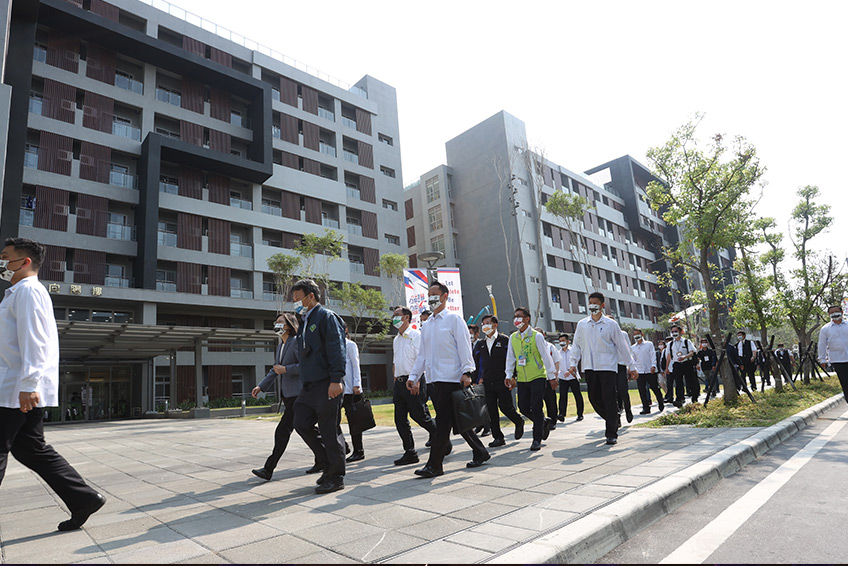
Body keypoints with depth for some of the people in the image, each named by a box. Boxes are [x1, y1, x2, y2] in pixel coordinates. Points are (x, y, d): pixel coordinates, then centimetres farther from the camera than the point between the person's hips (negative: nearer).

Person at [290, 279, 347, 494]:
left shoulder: (326, 317, -6)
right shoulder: (305, 322, 20)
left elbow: (337, 349, -16)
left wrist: (336, 379, -24)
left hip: (327, 385, -9)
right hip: (309, 386, 9)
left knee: (330, 432, -2)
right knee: (301, 424, 7)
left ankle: (336, 477, 12)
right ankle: (328, 464, 23)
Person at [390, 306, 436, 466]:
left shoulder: (416, 335, -6)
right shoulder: (396, 340, 19)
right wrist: (396, 382, 16)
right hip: (399, 382, 8)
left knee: (419, 416, -5)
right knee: (400, 420, 6)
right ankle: (410, 453, 14)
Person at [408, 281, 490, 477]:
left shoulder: (453, 319, -1)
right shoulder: (426, 325, 19)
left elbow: (464, 346, -8)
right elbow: (422, 354, 20)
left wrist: (466, 372, -16)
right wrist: (414, 376, 13)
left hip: (451, 378, -7)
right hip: (435, 379, 7)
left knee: (443, 421, -6)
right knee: (457, 420, 11)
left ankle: (434, 465, -1)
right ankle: (480, 452, 25)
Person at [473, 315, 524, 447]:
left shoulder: (504, 340, 0)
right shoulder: (480, 344, 14)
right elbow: (477, 362, 17)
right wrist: (479, 378, 9)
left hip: (502, 381, -4)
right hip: (487, 382, 5)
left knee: (505, 406, -5)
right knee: (491, 410, 3)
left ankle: (519, 422, 26)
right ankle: (498, 437, 12)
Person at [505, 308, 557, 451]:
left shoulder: (536, 336, -7)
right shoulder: (513, 337, 7)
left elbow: (546, 356, -5)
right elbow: (510, 358, 11)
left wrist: (552, 375, -5)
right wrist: (509, 375, 5)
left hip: (538, 377, -5)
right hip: (522, 379, 5)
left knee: (536, 408, -7)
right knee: (523, 408, 5)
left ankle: (537, 439, 6)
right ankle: (544, 422, 32)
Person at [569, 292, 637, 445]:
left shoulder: (611, 324, 1)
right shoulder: (582, 324, 9)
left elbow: (622, 346, 5)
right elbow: (576, 345, 13)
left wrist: (632, 367, 5)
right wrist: (573, 362, 3)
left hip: (608, 367, -3)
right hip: (589, 367, 3)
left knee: (609, 399, -6)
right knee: (594, 398, 7)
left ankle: (612, 434, 3)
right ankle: (614, 420, 32)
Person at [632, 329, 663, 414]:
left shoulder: (649, 344, 6)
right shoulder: (632, 348, 13)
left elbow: (653, 355, -1)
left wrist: (653, 365, -16)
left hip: (650, 371, -2)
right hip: (639, 372, 2)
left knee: (655, 388, 4)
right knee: (642, 391, -2)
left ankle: (661, 405, 23)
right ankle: (646, 408, 5)